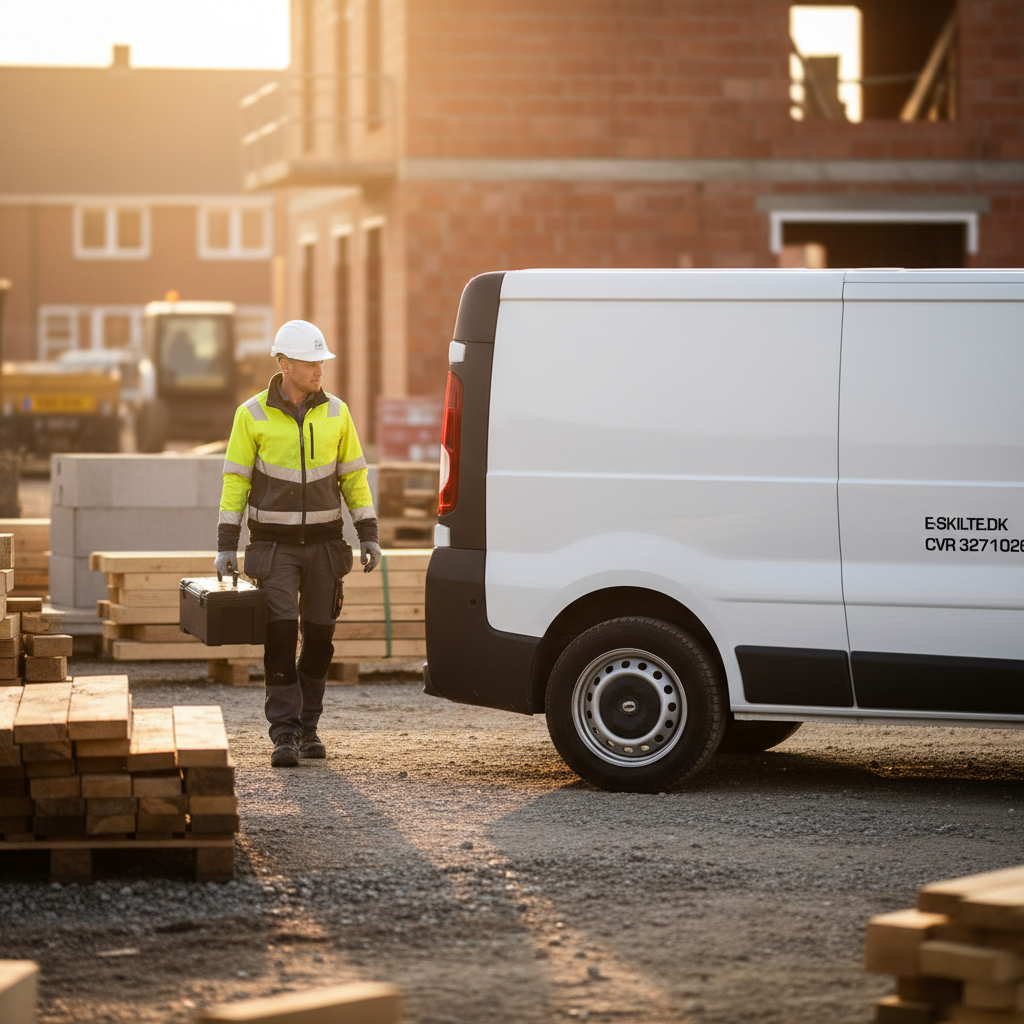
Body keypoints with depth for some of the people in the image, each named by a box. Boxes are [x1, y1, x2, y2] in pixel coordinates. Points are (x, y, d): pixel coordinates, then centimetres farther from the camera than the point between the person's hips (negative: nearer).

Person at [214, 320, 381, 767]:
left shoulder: (335, 412, 3)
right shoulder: (253, 415, -4)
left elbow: (353, 476, 8)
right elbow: (235, 481, -2)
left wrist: (368, 536, 0)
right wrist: (226, 545, -7)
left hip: (324, 545, 3)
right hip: (274, 546, -3)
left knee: (319, 638, 5)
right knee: (281, 635, -12)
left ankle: (308, 727, 18)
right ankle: (284, 734, -9)